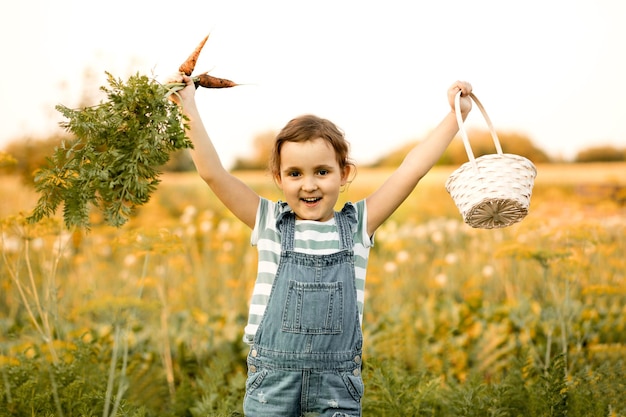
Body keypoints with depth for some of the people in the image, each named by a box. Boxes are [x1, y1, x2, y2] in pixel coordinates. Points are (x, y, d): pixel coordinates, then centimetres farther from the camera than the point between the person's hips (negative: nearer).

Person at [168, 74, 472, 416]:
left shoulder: (357, 225, 4)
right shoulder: (270, 222, 2)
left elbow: (412, 170, 2)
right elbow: (212, 173, -3)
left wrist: (455, 115, 3)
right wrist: (190, 110, -5)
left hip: (336, 383, 1)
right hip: (272, 377, 0)